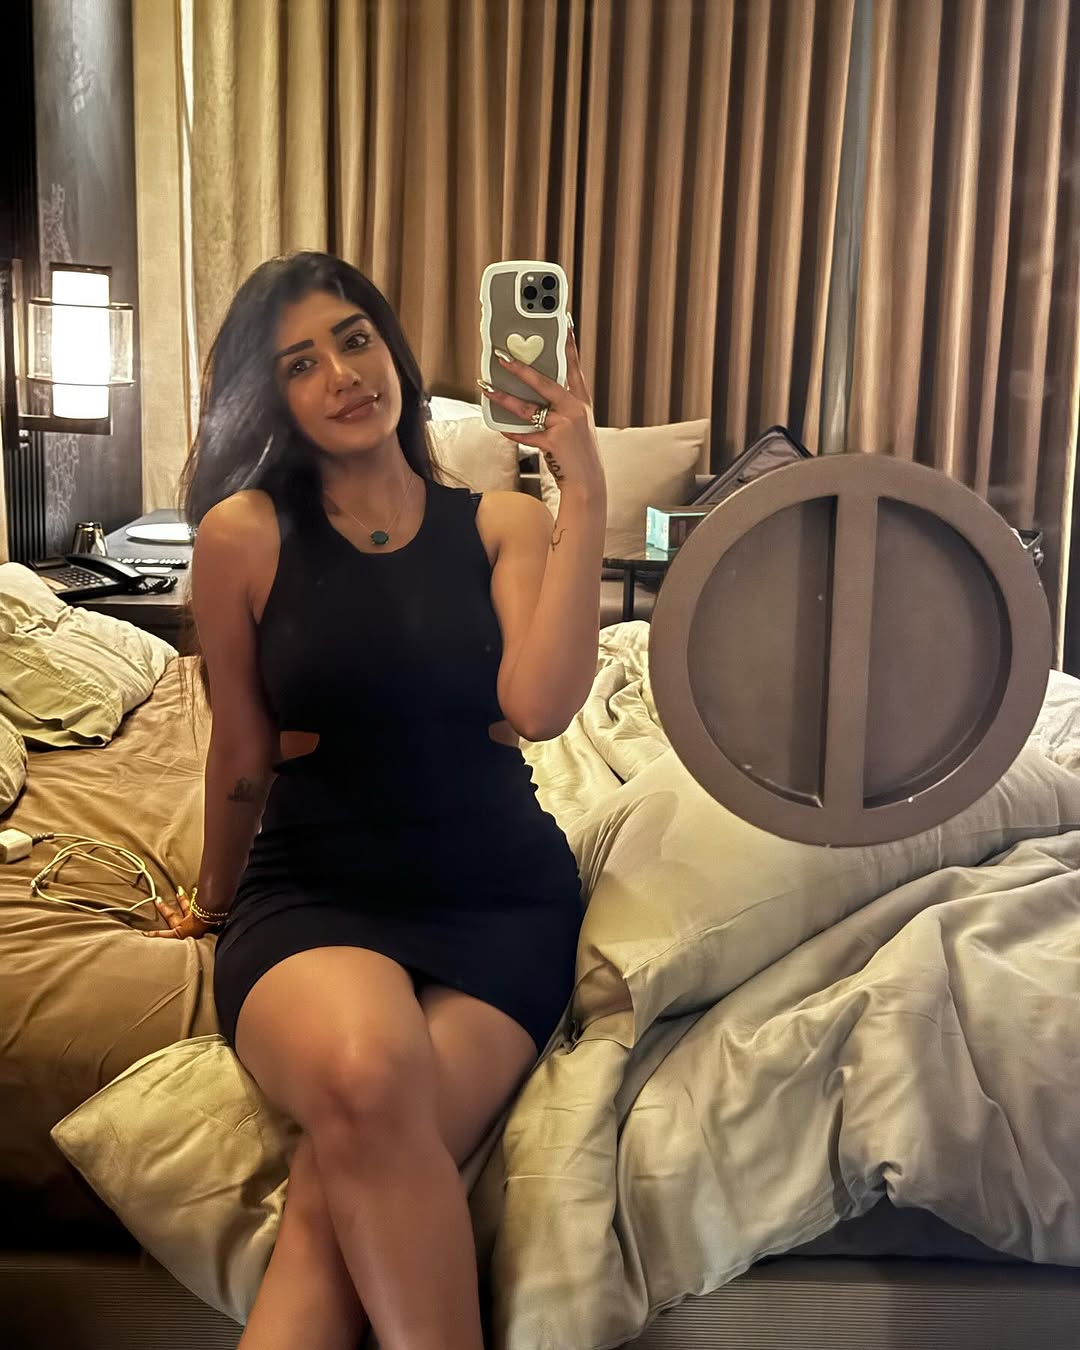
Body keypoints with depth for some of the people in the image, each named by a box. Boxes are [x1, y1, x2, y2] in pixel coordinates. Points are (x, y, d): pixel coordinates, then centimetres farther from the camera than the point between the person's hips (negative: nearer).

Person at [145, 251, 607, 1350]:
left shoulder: (503, 524, 5)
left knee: (343, 1193, -27)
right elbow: (242, 756, 11)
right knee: (364, 1076, -35)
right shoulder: (246, 531, 0)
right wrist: (214, 900, 21)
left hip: (498, 895, 1)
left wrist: (584, 490, -13)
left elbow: (540, 706, -13)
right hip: (312, 890, -1)